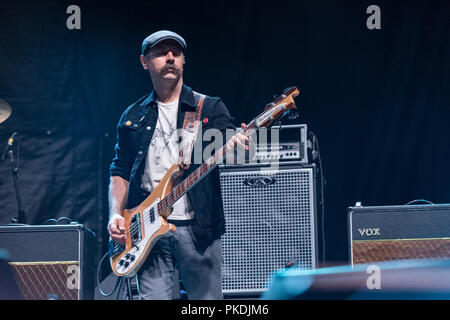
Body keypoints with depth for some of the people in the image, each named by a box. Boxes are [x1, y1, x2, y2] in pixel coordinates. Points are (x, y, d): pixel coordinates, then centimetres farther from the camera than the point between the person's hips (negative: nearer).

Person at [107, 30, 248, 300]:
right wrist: (116, 215, 2)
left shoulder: (210, 108, 8)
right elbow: (120, 171, 17)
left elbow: (228, 142, -7)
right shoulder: (133, 116, 15)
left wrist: (237, 145, -32)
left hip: (197, 227, -2)